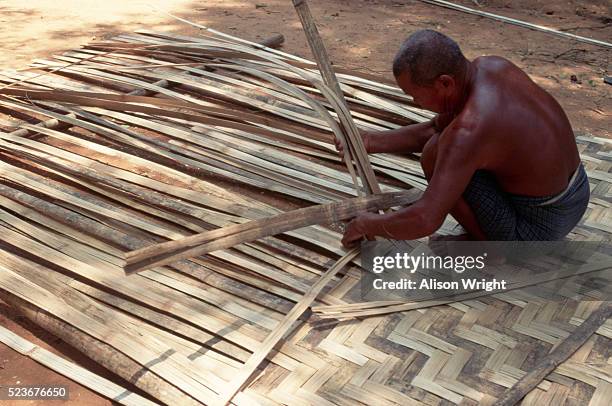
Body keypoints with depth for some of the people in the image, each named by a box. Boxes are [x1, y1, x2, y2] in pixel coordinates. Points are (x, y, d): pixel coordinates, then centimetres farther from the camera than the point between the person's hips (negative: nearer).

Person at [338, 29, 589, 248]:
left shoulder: (468, 129, -32)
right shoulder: (490, 66, -5)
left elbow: (425, 220, -32)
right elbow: (434, 130, 10)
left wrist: (369, 225, -14)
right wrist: (370, 142, 3)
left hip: (538, 226, -9)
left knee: (435, 155, -14)